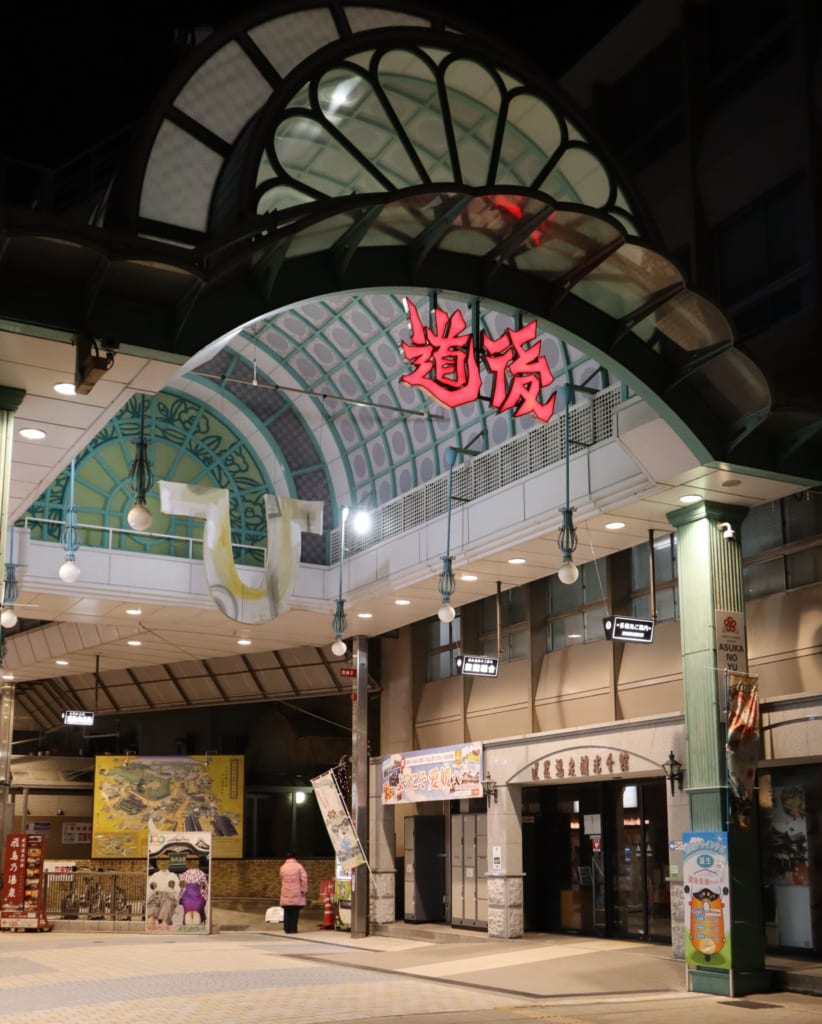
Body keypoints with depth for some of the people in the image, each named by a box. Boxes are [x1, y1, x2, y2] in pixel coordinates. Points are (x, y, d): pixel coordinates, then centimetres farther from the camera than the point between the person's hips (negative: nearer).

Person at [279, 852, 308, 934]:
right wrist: (303, 889, -5)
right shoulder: (298, 866, -3)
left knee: (287, 912, 7)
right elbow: (304, 879, -8)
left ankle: (287, 928, 4)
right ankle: (293, 929, -1)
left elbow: (281, 879, 12)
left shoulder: (282, 867, 5)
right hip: (296, 893, -2)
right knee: (295, 912, 2)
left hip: (286, 894, 2)